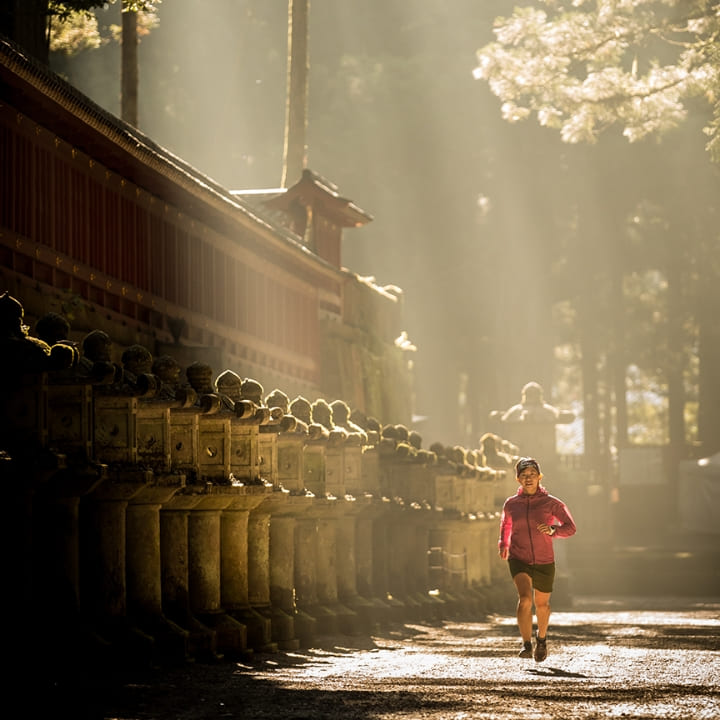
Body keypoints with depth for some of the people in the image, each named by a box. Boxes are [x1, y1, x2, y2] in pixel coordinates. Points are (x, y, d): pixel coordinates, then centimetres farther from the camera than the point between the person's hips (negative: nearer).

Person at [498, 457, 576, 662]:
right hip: (519, 560, 0)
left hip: (544, 562, 0)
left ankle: (542, 639, 45)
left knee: (541, 604, 17)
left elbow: (570, 527, -7)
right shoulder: (511, 504, 2)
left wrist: (553, 530, -26)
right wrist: (503, 544, 8)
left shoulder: (551, 503, -5)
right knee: (525, 598, -25)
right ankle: (526, 645, -24)